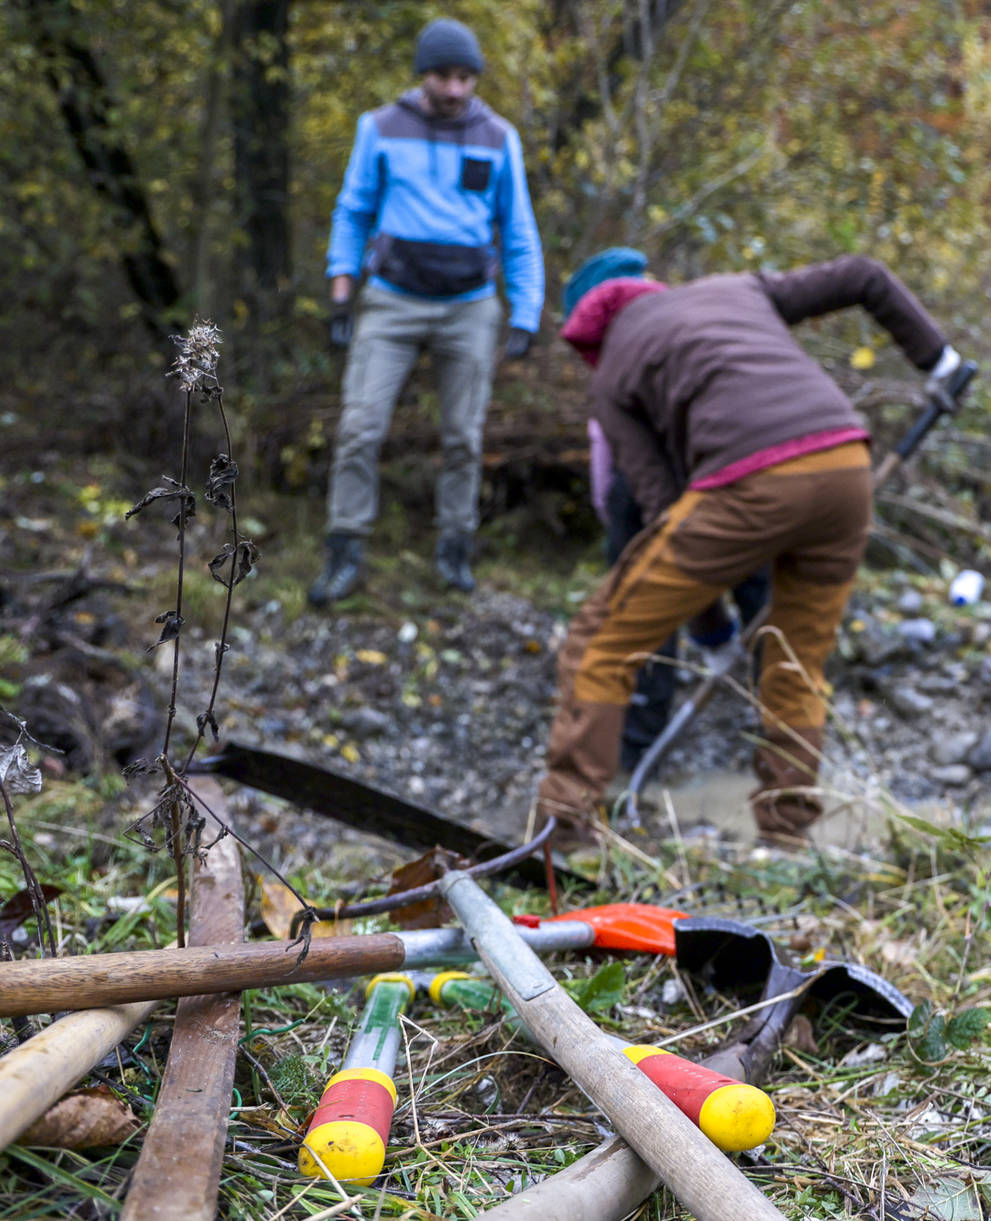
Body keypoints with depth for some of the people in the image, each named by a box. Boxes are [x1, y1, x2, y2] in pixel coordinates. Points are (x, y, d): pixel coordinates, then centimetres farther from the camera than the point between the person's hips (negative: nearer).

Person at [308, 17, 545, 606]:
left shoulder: (498, 138, 1)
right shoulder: (382, 128, 0)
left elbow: (519, 235, 4)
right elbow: (353, 214, 6)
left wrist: (526, 318, -3)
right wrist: (341, 295, -2)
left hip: (468, 309, 1)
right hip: (391, 303, 0)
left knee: (463, 437, 5)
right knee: (360, 429, -9)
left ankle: (455, 548, 22)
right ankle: (346, 556, 0)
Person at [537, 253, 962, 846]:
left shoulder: (610, 384, 19)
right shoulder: (737, 289, 32)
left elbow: (661, 502, 11)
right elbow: (865, 277, 26)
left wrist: (708, 618, 21)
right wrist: (939, 356, 34)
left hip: (749, 485, -4)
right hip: (846, 465, 5)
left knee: (604, 645, 8)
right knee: (798, 669, 22)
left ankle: (564, 823, 4)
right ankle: (785, 836, 19)